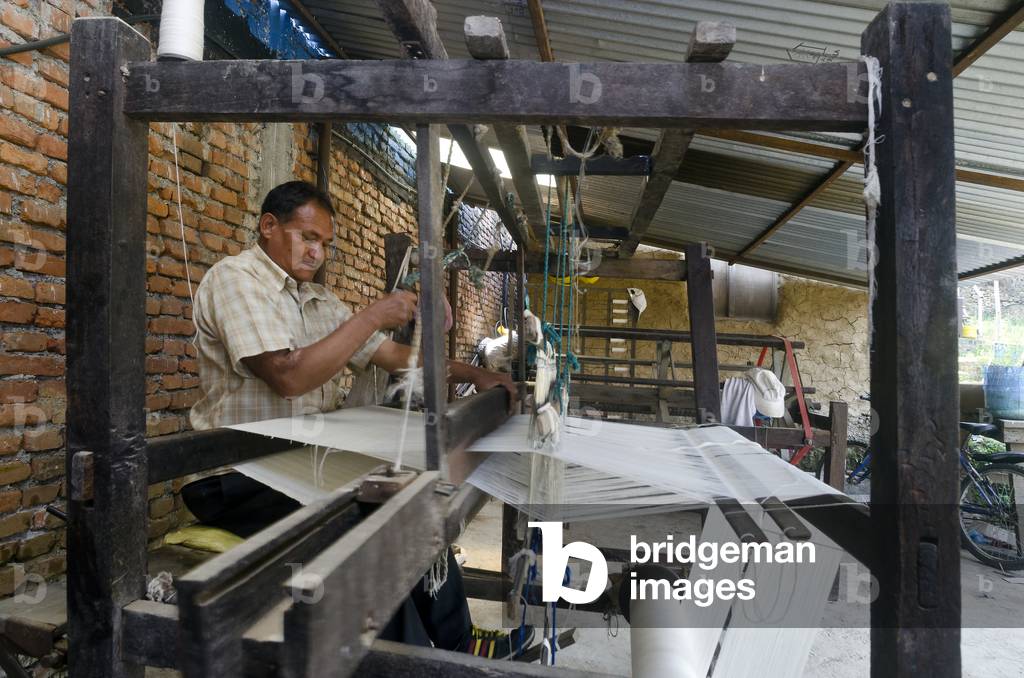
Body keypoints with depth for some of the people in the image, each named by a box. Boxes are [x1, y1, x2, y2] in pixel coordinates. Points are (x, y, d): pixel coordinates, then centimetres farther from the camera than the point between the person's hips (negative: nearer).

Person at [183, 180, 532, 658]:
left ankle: (456, 641, 13)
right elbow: (289, 376, -23)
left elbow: (393, 355, 14)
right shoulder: (234, 278, -11)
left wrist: (471, 374, 4)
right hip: (240, 475, -7)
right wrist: (372, 316, -19)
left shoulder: (318, 299, 14)